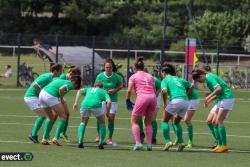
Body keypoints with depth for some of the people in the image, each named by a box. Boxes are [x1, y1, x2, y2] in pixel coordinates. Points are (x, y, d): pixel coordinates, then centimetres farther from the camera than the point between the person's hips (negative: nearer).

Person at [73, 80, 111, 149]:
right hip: (96, 105, -2)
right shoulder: (103, 92, 27)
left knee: (83, 123, 27)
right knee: (102, 123, 22)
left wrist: (76, 102, 9)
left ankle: (80, 141, 10)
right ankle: (101, 143, 12)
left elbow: (80, 91, 14)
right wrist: (107, 112, 20)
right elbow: (109, 102, 8)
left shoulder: (88, 89, 35)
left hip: (85, 105, 2)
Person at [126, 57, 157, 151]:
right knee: (148, 123, 16)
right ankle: (149, 144, 5)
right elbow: (154, 90, 16)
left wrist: (128, 101, 14)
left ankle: (138, 143, -9)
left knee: (134, 121, 6)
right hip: (153, 97, 4)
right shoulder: (150, 76, 22)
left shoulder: (133, 77, 11)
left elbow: (129, 91, 2)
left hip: (142, 97, -4)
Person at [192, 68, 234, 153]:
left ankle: (224, 146, -14)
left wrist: (209, 96, -23)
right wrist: (209, 101, 14)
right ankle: (219, 144, 8)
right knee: (214, 122, 7)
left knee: (219, 121, -14)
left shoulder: (209, 77, -13)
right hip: (221, 99, 10)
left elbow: (219, 88, -27)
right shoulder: (208, 78, 17)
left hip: (226, 98, -10)